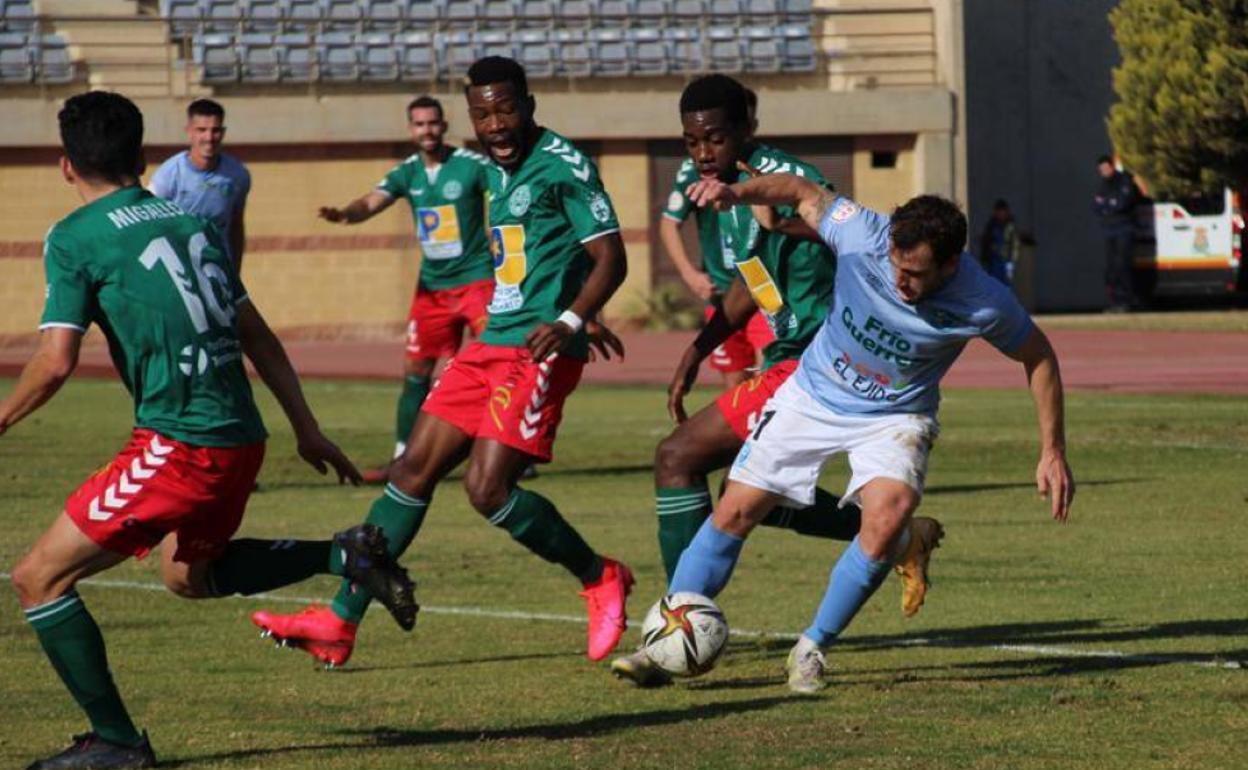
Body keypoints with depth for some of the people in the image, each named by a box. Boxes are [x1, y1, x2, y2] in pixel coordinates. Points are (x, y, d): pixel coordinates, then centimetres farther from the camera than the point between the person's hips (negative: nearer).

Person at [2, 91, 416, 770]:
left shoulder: (74, 238, -5)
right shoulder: (191, 221, 15)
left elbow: (54, 363, -11)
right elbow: (258, 338, 17)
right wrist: (308, 430, 23)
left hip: (178, 446, -8)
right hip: (241, 438, 8)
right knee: (187, 574, 33)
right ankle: (343, 555, 16)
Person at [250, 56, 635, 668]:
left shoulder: (562, 165, -10)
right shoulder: (498, 172, 16)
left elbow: (610, 257, -15)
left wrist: (570, 321, -29)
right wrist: (581, 318, 33)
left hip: (538, 349, -9)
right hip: (492, 342, 9)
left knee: (487, 488, -17)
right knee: (415, 469, 5)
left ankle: (601, 579, 3)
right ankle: (342, 619, 7)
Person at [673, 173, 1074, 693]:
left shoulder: (983, 304, -27)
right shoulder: (862, 235, -27)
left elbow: (1038, 357, -8)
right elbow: (804, 194, -9)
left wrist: (1052, 453, -7)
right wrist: (738, 192, -28)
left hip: (895, 418, -2)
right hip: (813, 394, 2)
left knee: (888, 518, -28)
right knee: (735, 510, -3)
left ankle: (812, 649, -9)